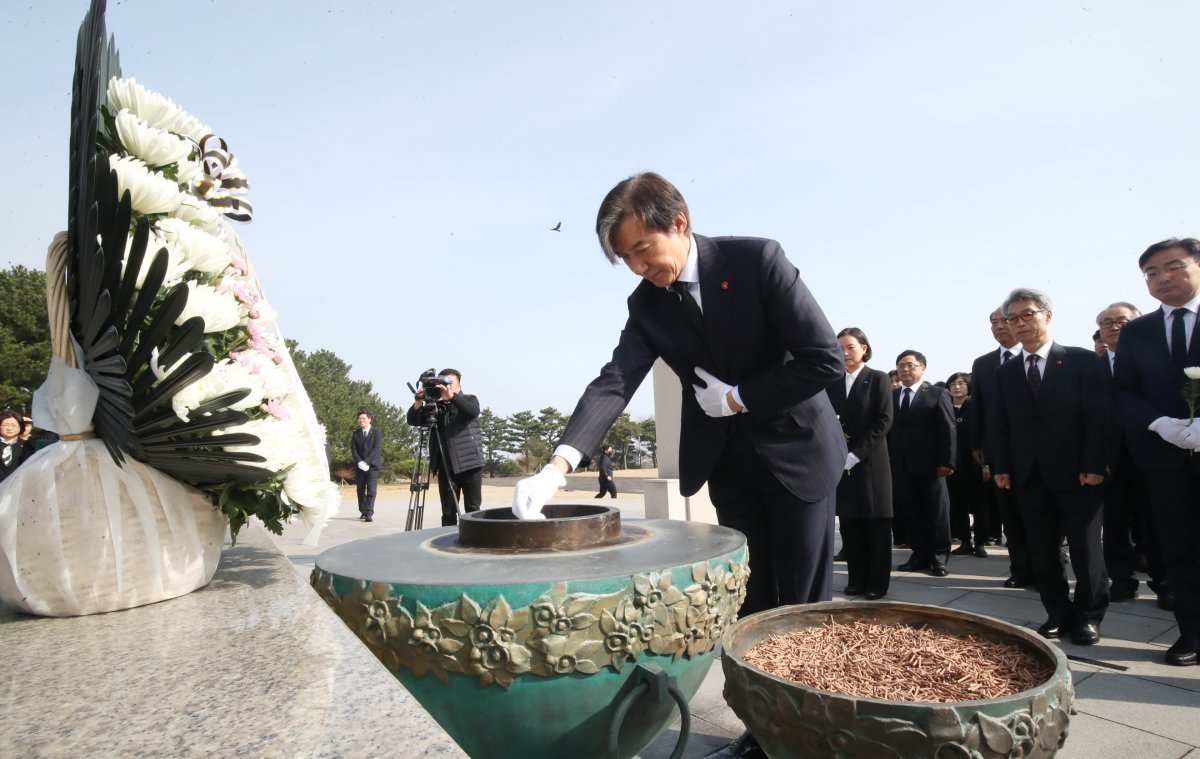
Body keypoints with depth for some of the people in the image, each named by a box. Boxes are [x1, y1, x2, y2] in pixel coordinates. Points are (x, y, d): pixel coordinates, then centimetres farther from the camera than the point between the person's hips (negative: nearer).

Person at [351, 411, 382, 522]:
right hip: (360, 466, 3)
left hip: (372, 465, -3)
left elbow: (377, 448, -7)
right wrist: (359, 462, -12)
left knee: (371, 490, -11)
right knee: (360, 490, 6)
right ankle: (363, 511, 16)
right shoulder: (356, 433, 11)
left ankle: (369, 514, -14)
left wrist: (366, 462, -15)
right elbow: (353, 450, 4)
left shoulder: (376, 432, 2)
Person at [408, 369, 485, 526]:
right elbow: (412, 420, 4)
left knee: (473, 510, 0)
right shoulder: (436, 406, 13)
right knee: (448, 512, 3)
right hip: (446, 467, 2)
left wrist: (452, 397, -27)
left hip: (470, 464, -2)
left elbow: (473, 412, -15)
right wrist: (419, 401, -13)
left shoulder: (469, 400, 7)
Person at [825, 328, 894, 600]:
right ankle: (857, 579, 15)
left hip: (870, 461, -3)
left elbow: (884, 421, -8)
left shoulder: (878, 379, 0)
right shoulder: (832, 383, 11)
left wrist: (856, 454, -15)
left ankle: (878, 582, 12)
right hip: (841, 463, 4)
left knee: (876, 522, 3)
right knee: (849, 523, 5)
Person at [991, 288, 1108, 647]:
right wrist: (1002, 466, 0)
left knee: (1085, 549, 5)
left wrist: (1094, 465, -12)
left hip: (1076, 474, -3)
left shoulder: (1081, 360, 0)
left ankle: (1088, 616, 21)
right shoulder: (1005, 372, 10)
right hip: (1029, 477, 4)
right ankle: (1058, 614, 19)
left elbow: (1097, 416, -6)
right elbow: (1001, 425, 8)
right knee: (1042, 553, 7)